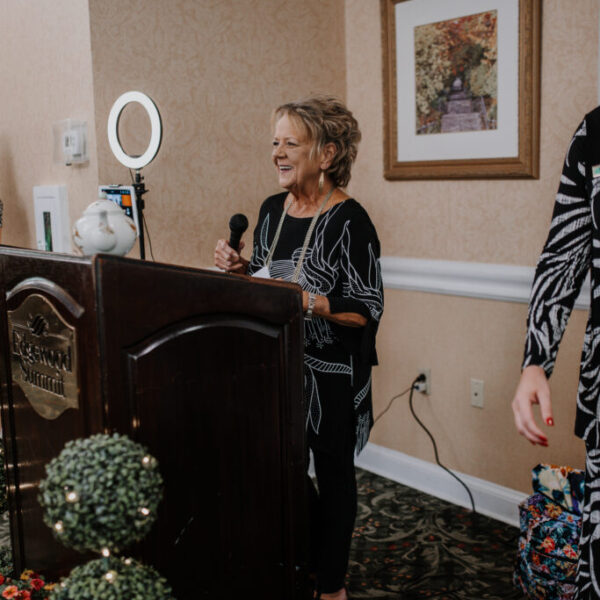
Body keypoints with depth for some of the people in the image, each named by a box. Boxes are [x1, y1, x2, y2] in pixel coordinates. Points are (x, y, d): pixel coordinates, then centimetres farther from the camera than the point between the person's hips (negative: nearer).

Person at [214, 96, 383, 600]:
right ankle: (316, 550, 40)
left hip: (331, 374, -6)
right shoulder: (272, 209, 6)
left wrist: (304, 300, -29)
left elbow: (367, 310, -18)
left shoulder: (348, 221, -16)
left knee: (333, 472, 9)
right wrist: (239, 268, -3)